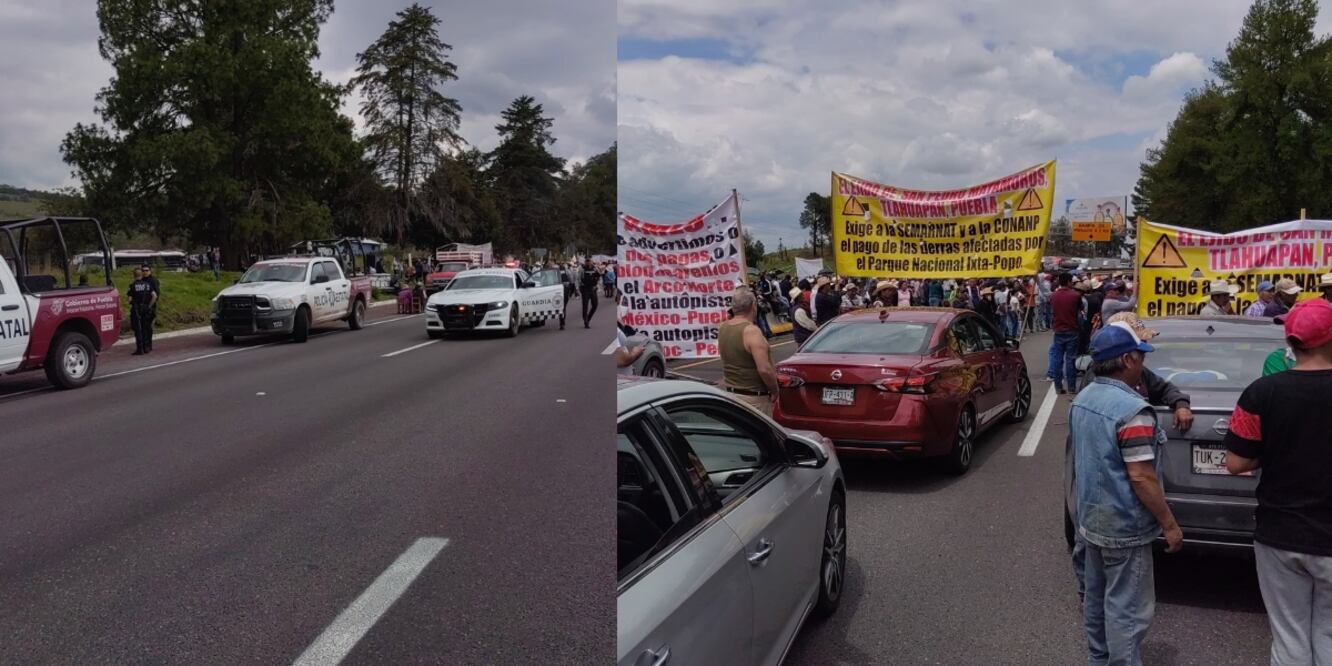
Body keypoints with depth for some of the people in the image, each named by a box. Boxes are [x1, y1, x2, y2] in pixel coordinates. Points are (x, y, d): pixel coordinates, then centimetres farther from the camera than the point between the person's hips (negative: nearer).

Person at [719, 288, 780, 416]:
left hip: (729, 391, 8)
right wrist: (774, 391, -10)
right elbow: (764, 369, -26)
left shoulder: (723, 328, 3)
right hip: (753, 397, -8)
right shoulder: (751, 331, -20)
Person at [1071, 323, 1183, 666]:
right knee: (1127, 609, 2)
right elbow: (1141, 477, -23)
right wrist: (1170, 525, -15)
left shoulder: (1082, 399, 5)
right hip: (1124, 526, -9)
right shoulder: (1131, 410, -24)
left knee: (1096, 597, 20)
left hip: (1091, 518, 9)